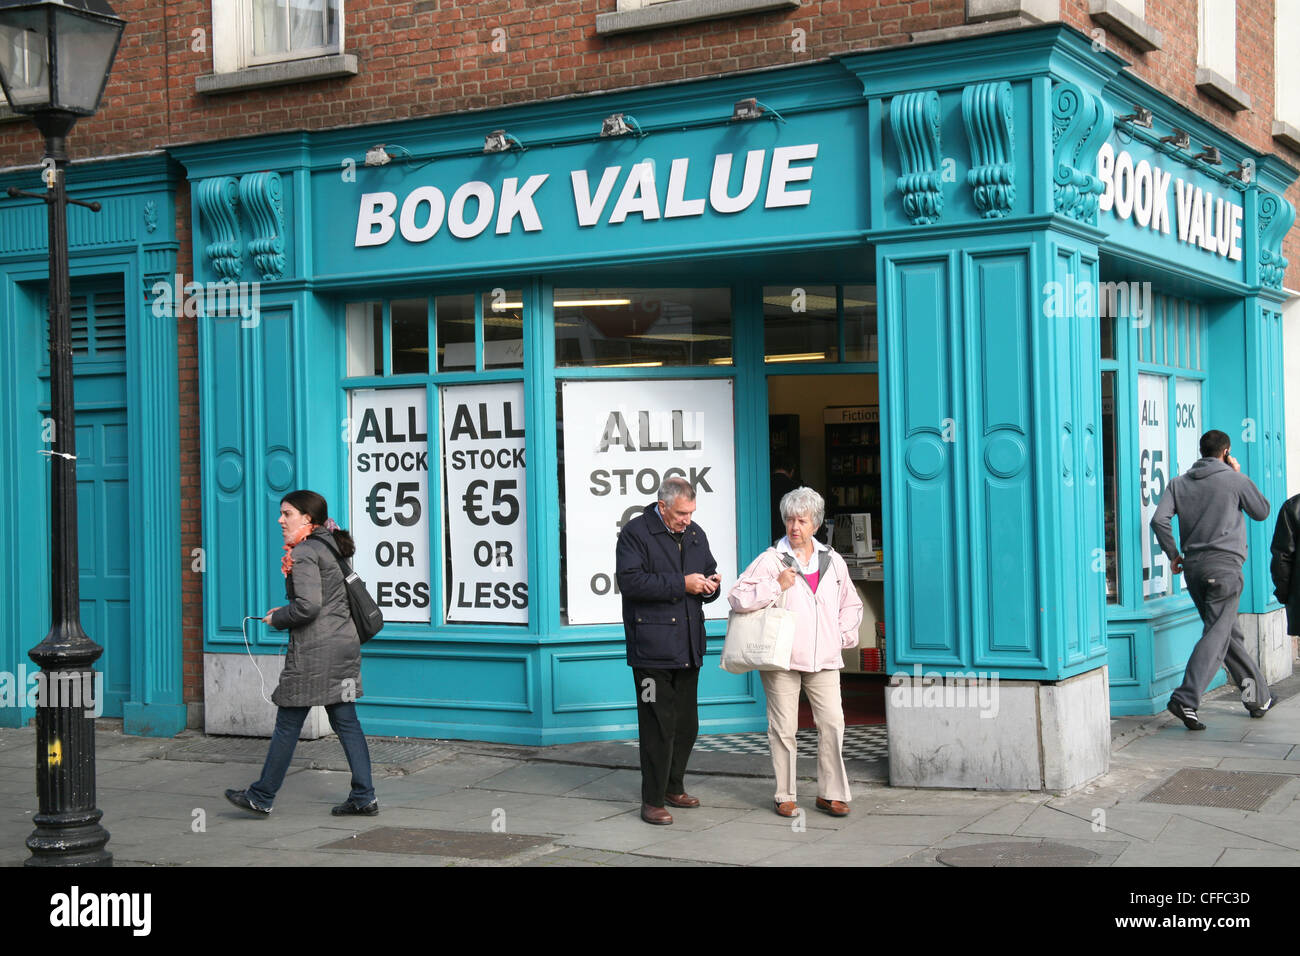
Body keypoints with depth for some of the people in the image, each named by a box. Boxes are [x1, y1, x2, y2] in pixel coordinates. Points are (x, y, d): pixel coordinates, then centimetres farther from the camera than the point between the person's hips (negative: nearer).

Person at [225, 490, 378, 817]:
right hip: (345, 644, 9)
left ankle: (261, 797, 12)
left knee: (287, 724, 1)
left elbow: (308, 606, -22)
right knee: (346, 722, 9)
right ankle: (364, 798, 8)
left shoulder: (304, 553, -12)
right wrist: (286, 612, 16)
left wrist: (277, 618, -6)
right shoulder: (329, 549, 15)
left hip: (314, 652, -9)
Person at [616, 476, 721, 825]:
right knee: (658, 725, -6)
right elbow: (630, 581, -18)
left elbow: (709, 572, 26)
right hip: (652, 648, -7)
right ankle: (652, 800, 0)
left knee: (686, 724, 13)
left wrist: (710, 585, 1)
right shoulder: (635, 533, -7)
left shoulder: (695, 534, 15)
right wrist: (681, 585, -19)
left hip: (688, 647, 7)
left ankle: (674, 788, 28)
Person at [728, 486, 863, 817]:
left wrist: (843, 636, 12)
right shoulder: (771, 560, 0)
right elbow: (737, 597, -8)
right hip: (781, 658, -3)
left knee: (832, 724, -2)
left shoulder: (832, 561, 12)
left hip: (823, 659, 3)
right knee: (783, 728, 0)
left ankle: (831, 793, 9)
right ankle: (785, 796, 11)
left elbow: (851, 604, 26)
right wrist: (776, 585, -14)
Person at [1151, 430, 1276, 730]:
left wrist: (1173, 555, 7)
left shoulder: (1179, 483, 9)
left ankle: (1258, 694, 24)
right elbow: (1262, 512, 14)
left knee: (1229, 633, 16)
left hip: (1193, 566, 5)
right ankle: (1186, 699, -23)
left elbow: (1159, 519, -3)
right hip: (1224, 565, -5)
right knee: (1217, 635, -9)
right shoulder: (1235, 480, -1)